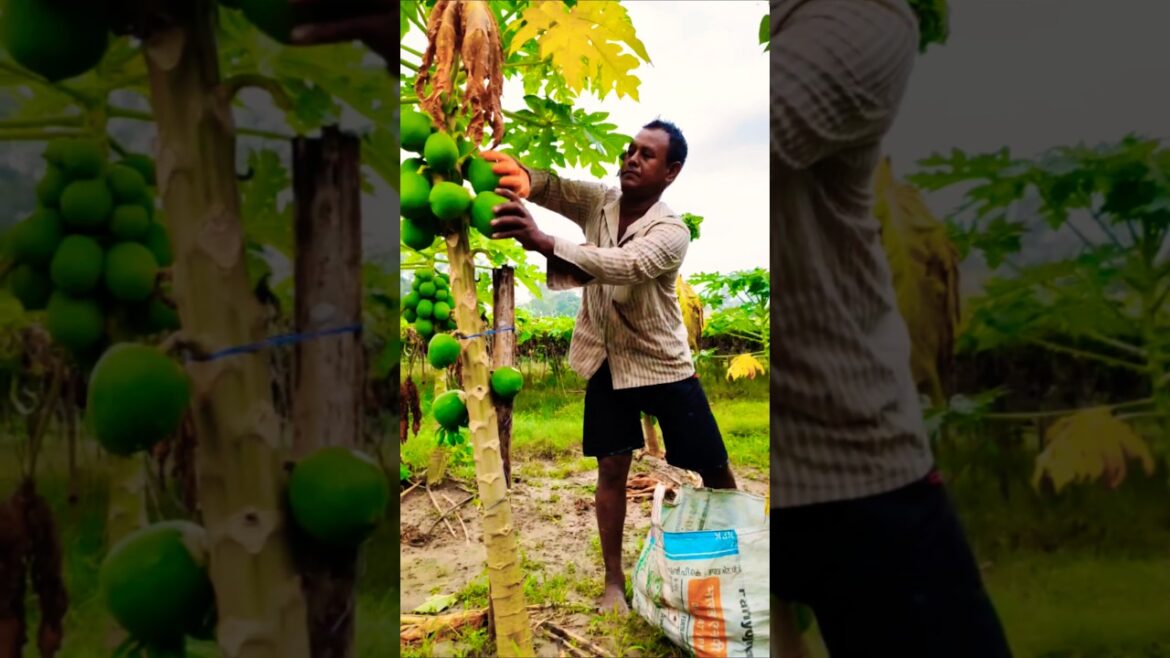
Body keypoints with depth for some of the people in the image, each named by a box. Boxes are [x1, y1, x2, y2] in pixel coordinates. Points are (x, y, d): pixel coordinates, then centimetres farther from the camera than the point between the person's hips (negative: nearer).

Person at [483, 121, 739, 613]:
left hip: (663, 364, -3)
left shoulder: (671, 231, -21)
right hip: (607, 362, 4)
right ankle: (614, 582, 16)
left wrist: (543, 242, -53)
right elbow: (554, 187, -19)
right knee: (612, 469, 5)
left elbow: (625, 265, -41)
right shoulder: (599, 202, -3)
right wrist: (520, 175, -45)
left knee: (714, 468, 4)